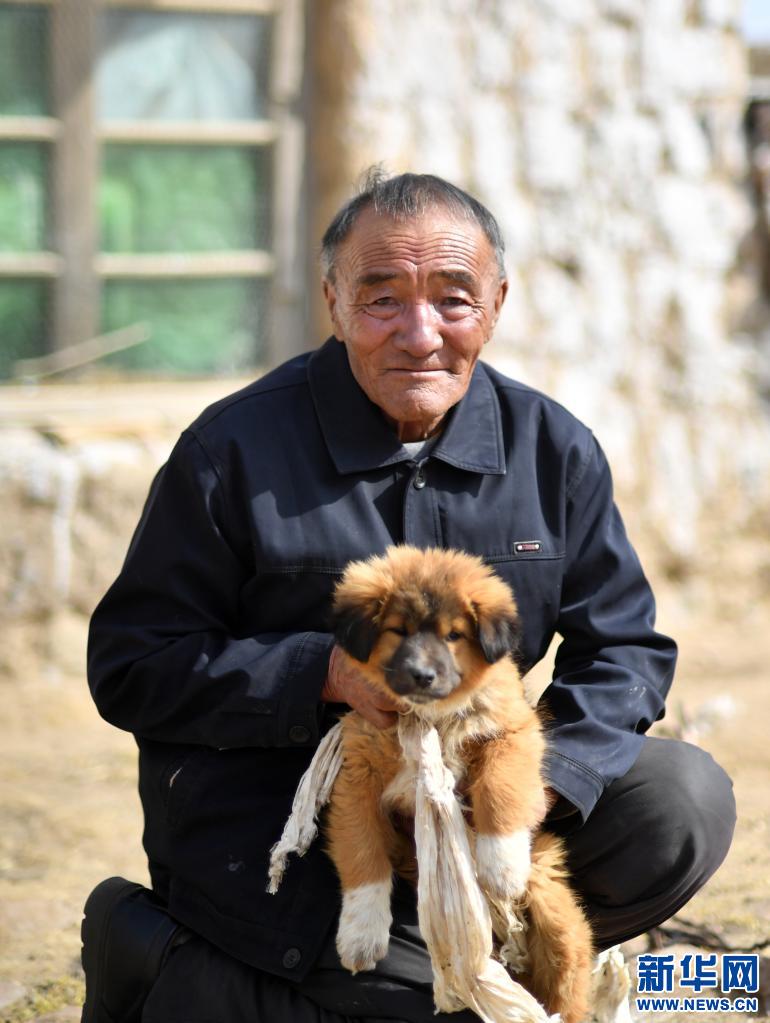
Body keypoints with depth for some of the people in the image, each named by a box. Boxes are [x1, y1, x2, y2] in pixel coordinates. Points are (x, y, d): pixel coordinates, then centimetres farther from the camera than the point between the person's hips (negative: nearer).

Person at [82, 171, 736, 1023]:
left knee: (685, 804, -14)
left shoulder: (553, 448, 2)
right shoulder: (235, 449, -10)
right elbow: (129, 667, -9)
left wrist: (546, 778, -16)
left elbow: (625, 650, 5)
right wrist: (327, 672, -23)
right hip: (260, 813, -5)